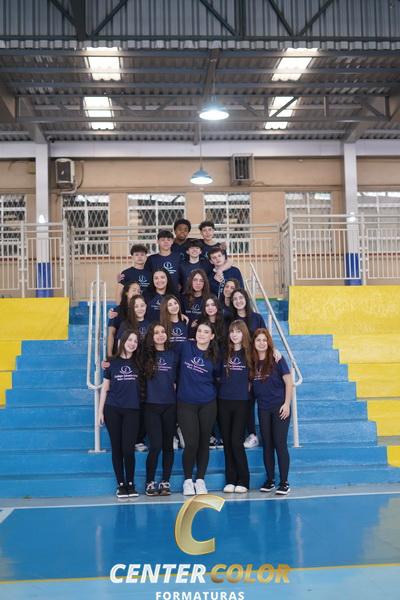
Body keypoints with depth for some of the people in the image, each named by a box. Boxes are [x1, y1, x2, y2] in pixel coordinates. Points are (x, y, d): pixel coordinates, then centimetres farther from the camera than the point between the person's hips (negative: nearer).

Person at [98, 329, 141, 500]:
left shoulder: (138, 363, 6)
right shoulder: (112, 362, 4)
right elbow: (105, 388, 6)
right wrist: (100, 411, 3)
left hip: (132, 410, 0)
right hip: (113, 409, 0)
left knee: (128, 448, -4)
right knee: (116, 448, 3)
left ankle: (130, 484, 11)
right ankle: (121, 485, 12)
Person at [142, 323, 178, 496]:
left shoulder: (173, 355, 8)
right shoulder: (146, 355, 3)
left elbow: (178, 379, 12)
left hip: (170, 405, 2)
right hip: (151, 405, -2)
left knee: (168, 445, 6)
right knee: (155, 446, -8)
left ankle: (165, 482, 15)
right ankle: (150, 483, 5)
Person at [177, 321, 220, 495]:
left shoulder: (214, 356, 2)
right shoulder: (185, 347, -1)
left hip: (207, 404, 2)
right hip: (186, 403, -1)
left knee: (203, 442, 7)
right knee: (191, 443, -8)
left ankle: (200, 480, 19)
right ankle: (188, 480, 9)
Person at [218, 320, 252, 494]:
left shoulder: (249, 353, 0)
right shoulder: (224, 352, 5)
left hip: (241, 402, -2)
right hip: (223, 401, 2)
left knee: (236, 442, -7)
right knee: (227, 442, 5)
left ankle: (243, 481, 4)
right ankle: (230, 481, 13)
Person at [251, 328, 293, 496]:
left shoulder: (277, 359, -7)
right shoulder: (252, 362, 4)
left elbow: (289, 382, -7)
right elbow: (251, 385, 11)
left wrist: (287, 404, -12)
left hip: (279, 407, -4)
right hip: (263, 409, 4)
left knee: (280, 444, -4)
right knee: (267, 445, 9)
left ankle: (284, 483, 2)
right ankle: (270, 480, 18)